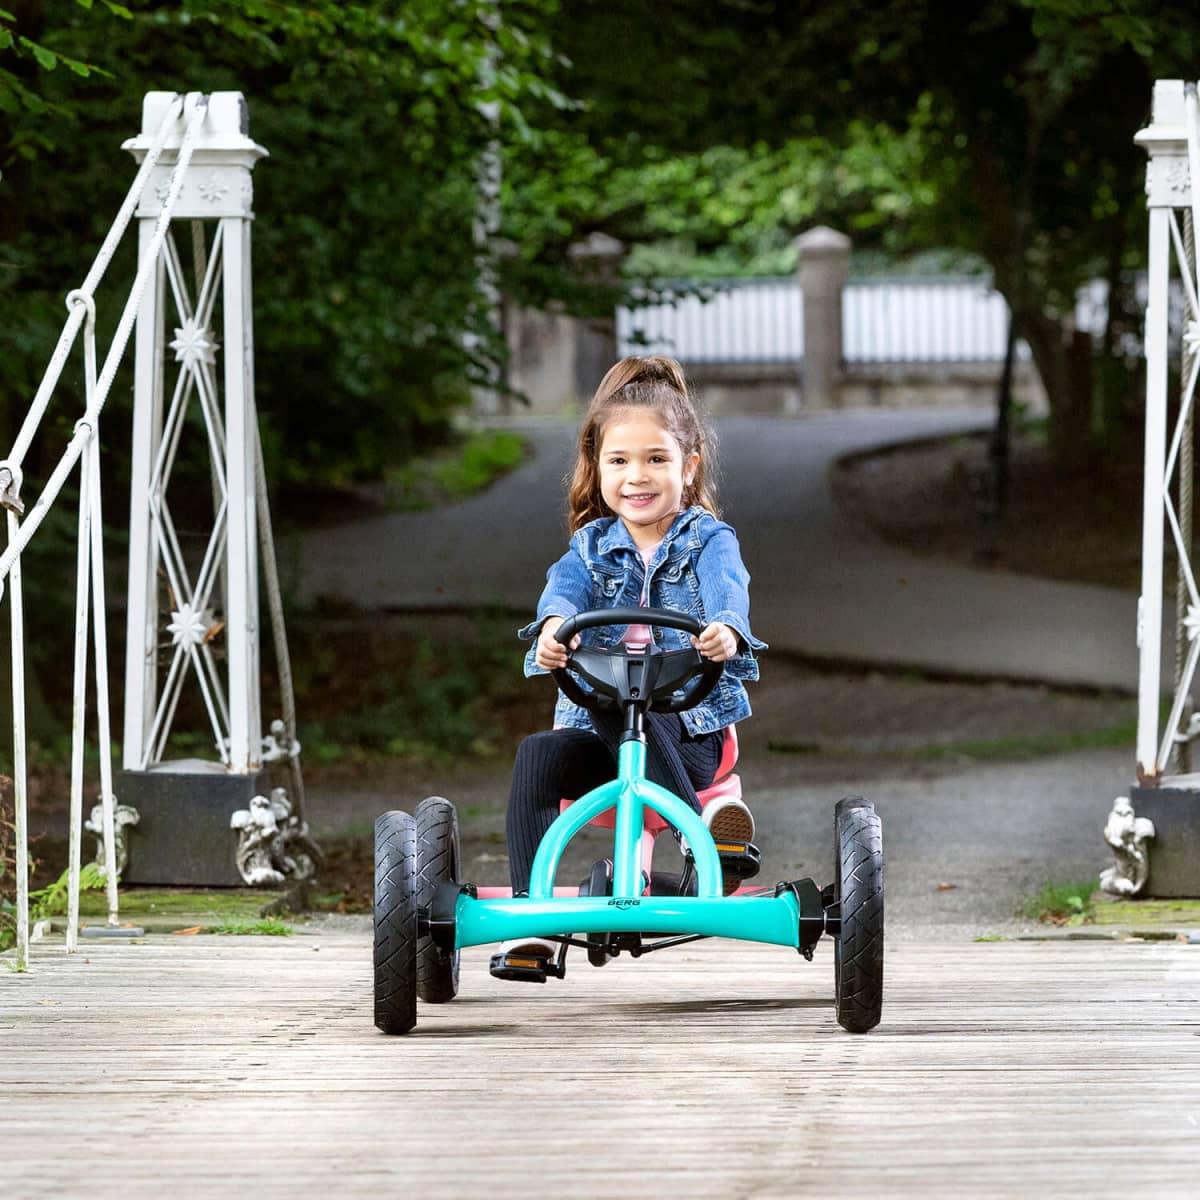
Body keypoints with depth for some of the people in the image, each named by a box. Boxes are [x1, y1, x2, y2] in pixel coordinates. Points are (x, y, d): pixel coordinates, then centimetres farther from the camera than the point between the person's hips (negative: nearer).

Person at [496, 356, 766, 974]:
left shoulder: (708, 540, 4)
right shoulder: (592, 546, 12)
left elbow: (725, 587, -20)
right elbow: (566, 586, -11)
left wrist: (726, 628, -46)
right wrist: (553, 626, -38)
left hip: (687, 731, -3)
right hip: (599, 727, 3)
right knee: (536, 757, -27)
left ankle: (699, 823, -36)